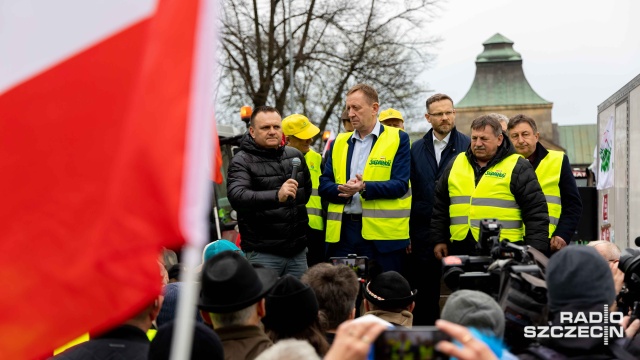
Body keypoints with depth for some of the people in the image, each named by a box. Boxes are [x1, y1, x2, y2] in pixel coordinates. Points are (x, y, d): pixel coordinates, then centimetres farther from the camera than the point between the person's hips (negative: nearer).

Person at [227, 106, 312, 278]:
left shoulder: (295, 155, 11)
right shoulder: (242, 162, -8)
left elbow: (307, 190, 29)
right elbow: (237, 196, -26)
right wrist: (276, 196, -39)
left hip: (298, 251, 6)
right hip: (263, 253, -5)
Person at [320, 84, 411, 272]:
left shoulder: (398, 139, 2)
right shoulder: (339, 143, 16)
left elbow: (400, 185, -7)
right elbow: (324, 184, 10)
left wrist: (365, 187, -22)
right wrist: (342, 190, -12)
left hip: (382, 233, -4)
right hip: (342, 230, 4)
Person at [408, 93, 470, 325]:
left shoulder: (469, 147, 1)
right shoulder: (416, 149, 10)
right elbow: (410, 191, 10)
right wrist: (407, 232, 4)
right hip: (423, 234, 3)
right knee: (425, 294, 7)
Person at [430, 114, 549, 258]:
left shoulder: (518, 168, -1)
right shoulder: (455, 164, 13)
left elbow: (536, 213, -4)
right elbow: (440, 207, 20)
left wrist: (535, 251, -10)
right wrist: (439, 240, 15)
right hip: (461, 251, 4)